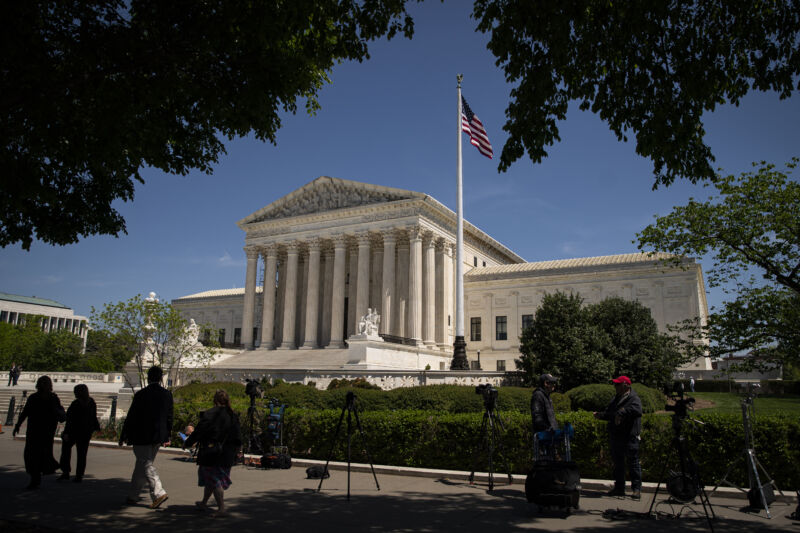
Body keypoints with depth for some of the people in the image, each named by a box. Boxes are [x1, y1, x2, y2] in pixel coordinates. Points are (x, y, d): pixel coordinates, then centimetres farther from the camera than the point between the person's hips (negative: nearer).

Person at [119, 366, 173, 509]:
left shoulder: (141, 395, -11)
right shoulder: (167, 394, 2)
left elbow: (131, 417, -7)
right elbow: (169, 417, 7)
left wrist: (123, 436, 3)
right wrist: (167, 436, 17)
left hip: (142, 436, -5)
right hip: (158, 436, 5)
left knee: (147, 464, -3)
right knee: (142, 464, 16)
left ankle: (159, 493, -15)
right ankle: (133, 496, 24)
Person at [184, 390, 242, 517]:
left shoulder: (209, 414, -14)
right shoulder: (233, 416, 1)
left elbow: (198, 432, -10)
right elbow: (238, 439, 5)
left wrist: (187, 443, 5)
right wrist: (233, 451, 19)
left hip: (211, 454, -5)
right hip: (227, 456, 6)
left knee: (213, 480, 2)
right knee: (211, 479, 21)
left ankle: (221, 508, -4)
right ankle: (204, 503, 37)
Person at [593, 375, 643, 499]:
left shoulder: (633, 399, -11)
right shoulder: (616, 399, 16)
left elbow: (637, 410, -32)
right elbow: (609, 413, 23)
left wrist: (622, 412, -37)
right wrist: (600, 415, 5)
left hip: (629, 438, -8)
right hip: (615, 437, 9)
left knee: (633, 463, -3)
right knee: (618, 463, 15)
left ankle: (637, 489, 5)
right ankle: (619, 488, 24)